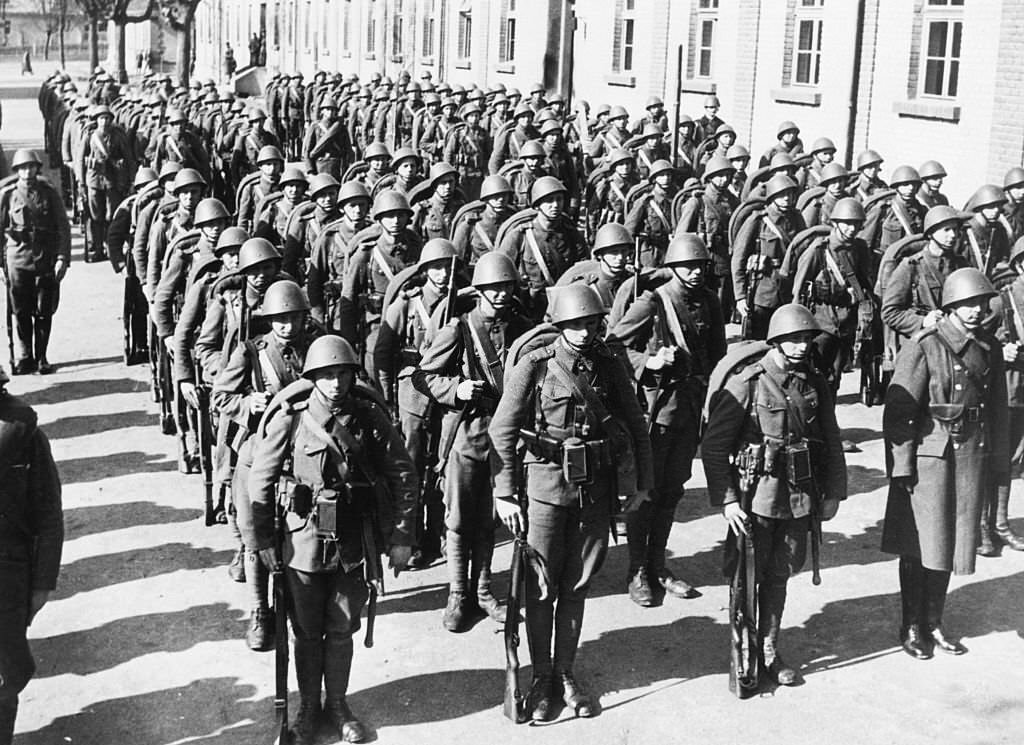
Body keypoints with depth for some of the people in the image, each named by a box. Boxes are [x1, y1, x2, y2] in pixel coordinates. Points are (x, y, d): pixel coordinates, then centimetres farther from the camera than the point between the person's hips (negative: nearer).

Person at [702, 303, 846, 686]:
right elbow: (713, 446, -11)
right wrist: (726, 500, -15)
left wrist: (833, 492, 10)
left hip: (800, 498, 5)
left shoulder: (815, 384, 4)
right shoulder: (746, 384, -12)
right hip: (755, 498, -5)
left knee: (779, 575, 15)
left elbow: (832, 442, 14)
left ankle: (769, 650, 29)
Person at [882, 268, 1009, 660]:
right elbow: (897, 410, -12)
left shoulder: (991, 349, 7)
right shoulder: (924, 346, -12)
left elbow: (998, 411, 14)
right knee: (921, 543, 1)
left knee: (951, 541, 12)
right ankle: (911, 627, 16)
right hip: (929, 454, -5)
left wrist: (998, 466, 13)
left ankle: (933, 623, 25)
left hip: (972, 455, 5)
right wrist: (901, 465, -14)